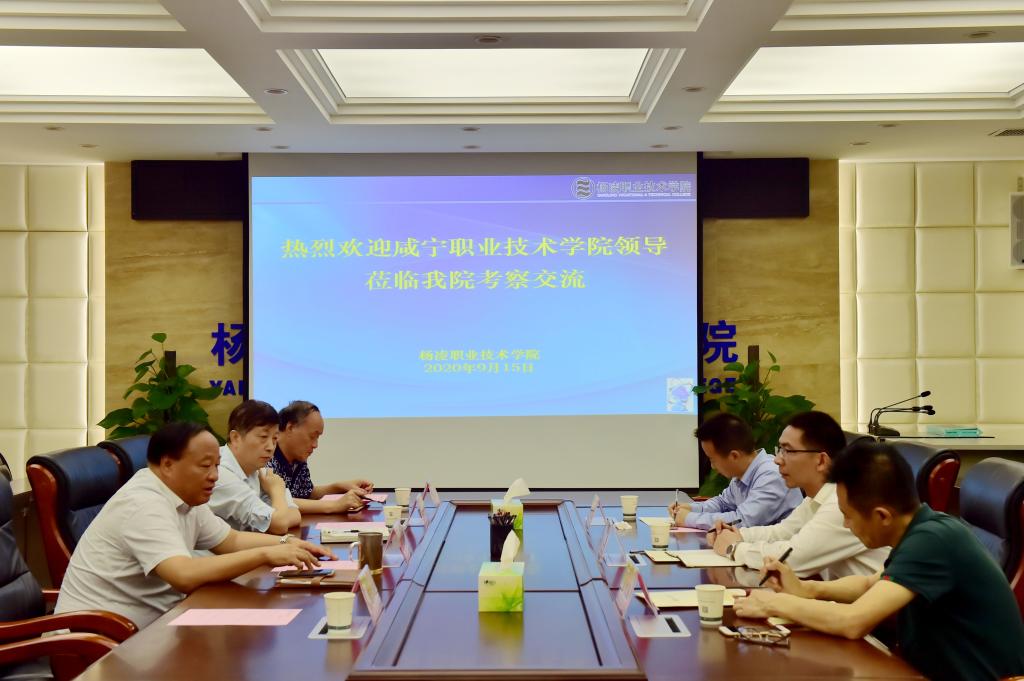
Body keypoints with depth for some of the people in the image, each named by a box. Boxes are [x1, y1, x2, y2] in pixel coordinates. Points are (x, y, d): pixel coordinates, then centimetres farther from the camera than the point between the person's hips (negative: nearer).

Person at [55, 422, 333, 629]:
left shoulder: (185, 496, 5)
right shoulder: (144, 505, -23)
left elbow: (232, 541, 15)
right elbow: (185, 576, -34)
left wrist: (286, 544, -1)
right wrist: (265, 555, -30)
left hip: (144, 629, 9)